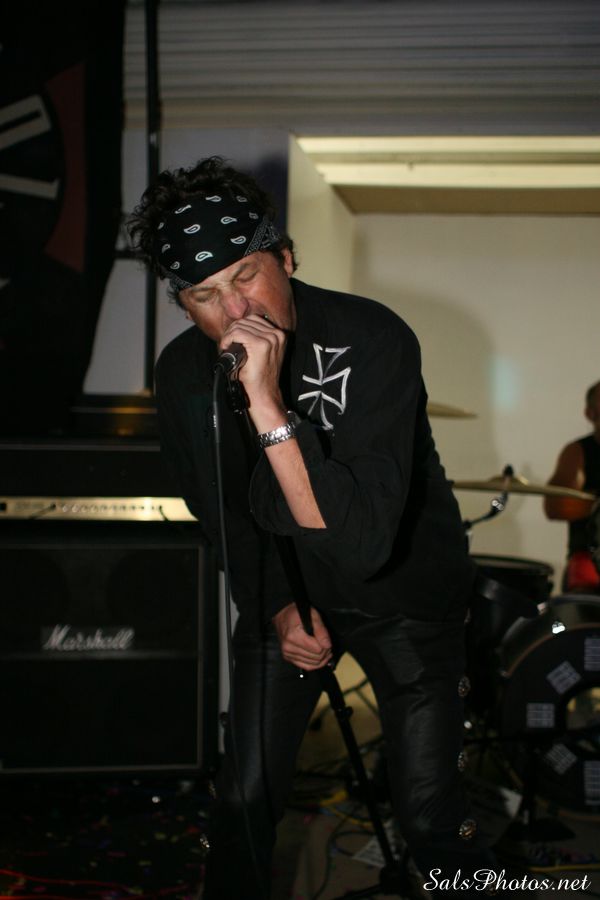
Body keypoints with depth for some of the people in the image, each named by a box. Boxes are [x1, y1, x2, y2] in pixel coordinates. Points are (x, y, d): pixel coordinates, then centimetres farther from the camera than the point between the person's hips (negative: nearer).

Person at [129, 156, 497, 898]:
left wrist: (270, 408, -47)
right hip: (282, 590, 4)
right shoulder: (183, 371, -12)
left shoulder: (372, 340, -30)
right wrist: (275, 608, -4)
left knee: (431, 820, -3)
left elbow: (360, 543, -41)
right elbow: (220, 511, 5)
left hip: (405, 591, -4)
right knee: (245, 800, 7)